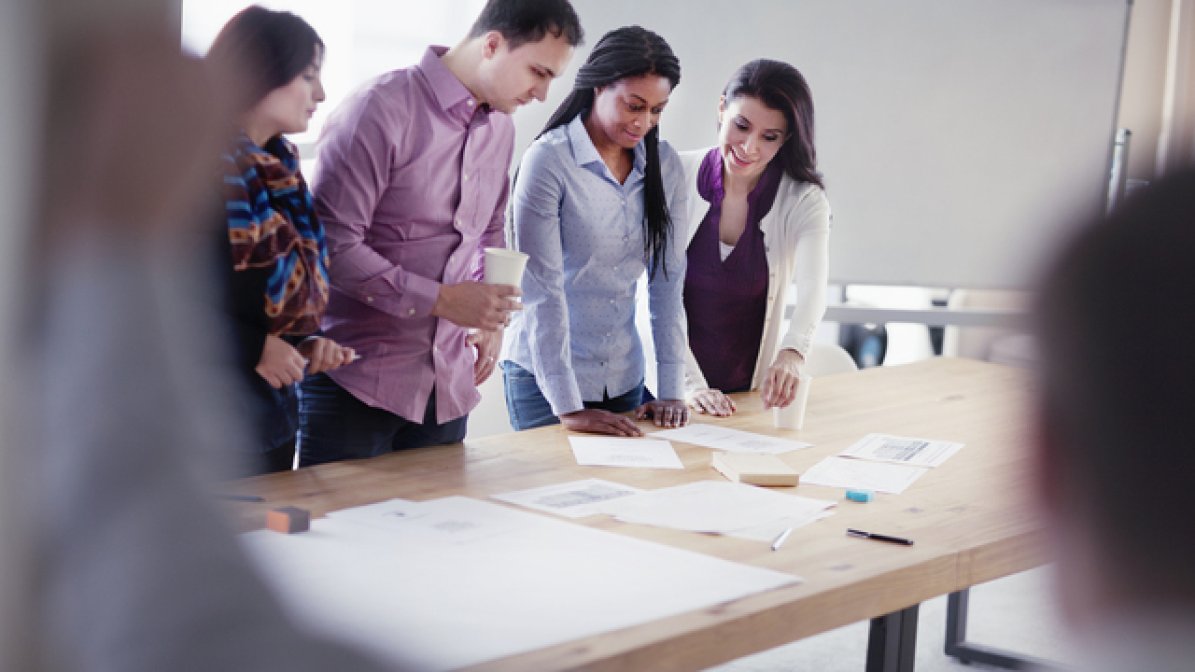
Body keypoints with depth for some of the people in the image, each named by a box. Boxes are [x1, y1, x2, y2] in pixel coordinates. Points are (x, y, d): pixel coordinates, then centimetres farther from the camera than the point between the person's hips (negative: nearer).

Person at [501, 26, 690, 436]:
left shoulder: (663, 164, 1)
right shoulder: (548, 160, -14)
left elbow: (668, 278, 1)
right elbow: (542, 289, -17)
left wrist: (671, 390, -5)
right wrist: (568, 408, -21)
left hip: (624, 379, 5)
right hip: (544, 377, -5)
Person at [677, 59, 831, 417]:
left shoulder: (803, 201, -4)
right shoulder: (676, 177, -4)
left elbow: (812, 287, -21)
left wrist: (792, 353, -42)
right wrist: (690, 384, -19)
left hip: (749, 392, 0)